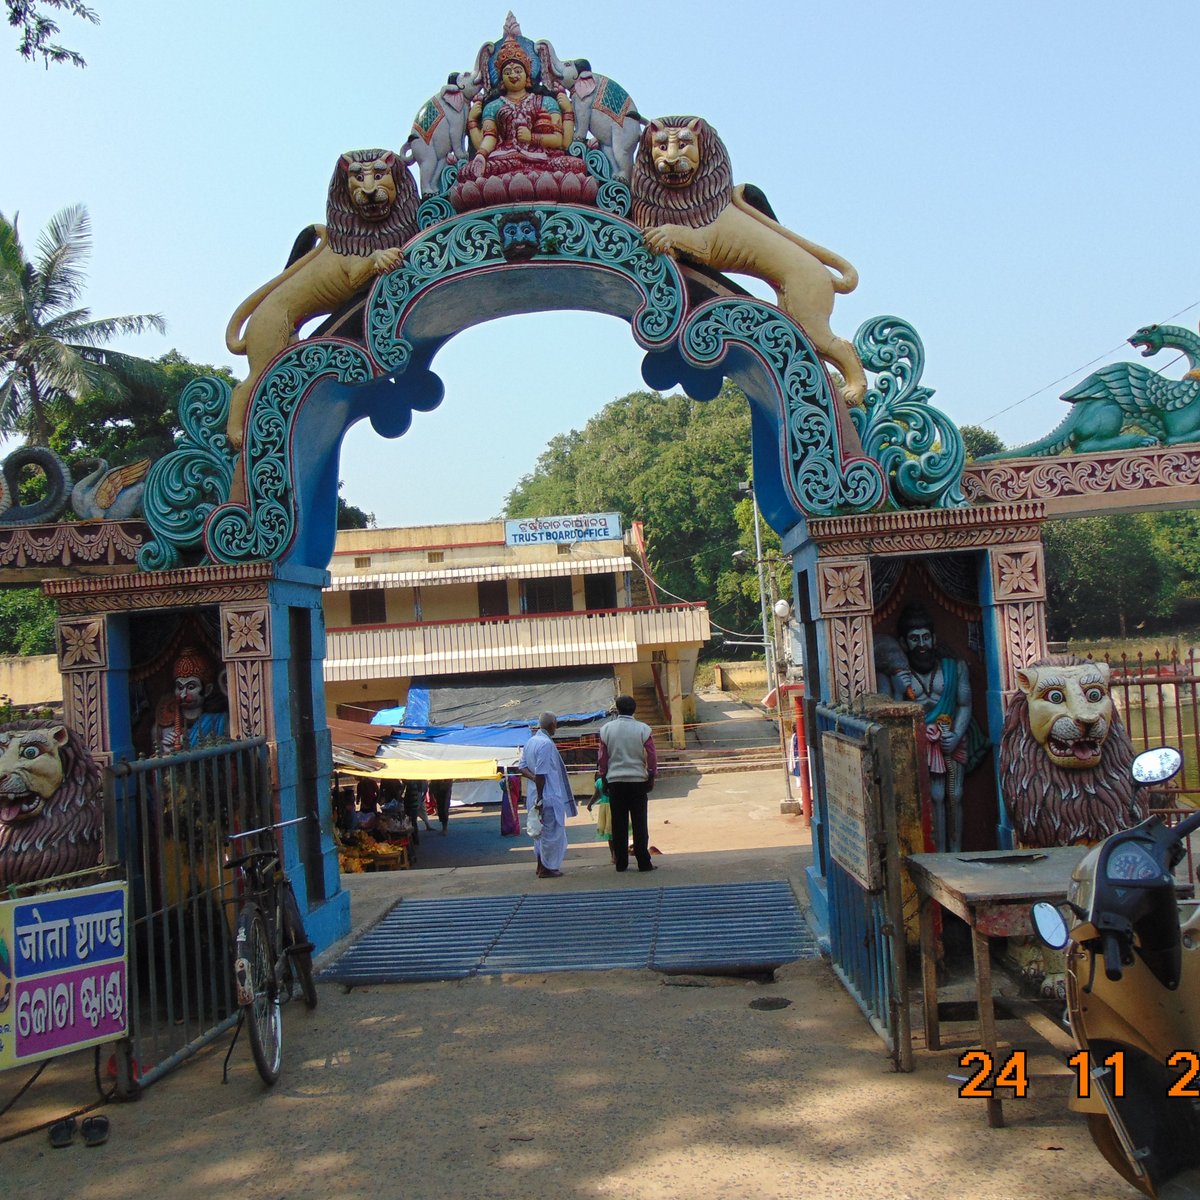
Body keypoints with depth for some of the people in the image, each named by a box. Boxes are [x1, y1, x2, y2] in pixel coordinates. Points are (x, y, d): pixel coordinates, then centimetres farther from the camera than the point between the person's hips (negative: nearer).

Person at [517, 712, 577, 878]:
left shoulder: (531, 741, 9)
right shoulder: (546, 743, -19)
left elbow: (522, 766, 9)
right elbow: (541, 773, -22)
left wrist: (533, 778, -6)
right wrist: (540, 798, -18)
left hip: (538, 796, 9)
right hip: (550, 796, -9)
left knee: (541, 831, 18)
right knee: (551, 832, 0)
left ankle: (541, 865, 27)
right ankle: (547, 869, 6)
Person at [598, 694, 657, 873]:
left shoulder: (606, 729, 0)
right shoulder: (643, 729, -4)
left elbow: (602, 757, 4)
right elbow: (652, 756, -2)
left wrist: (603, 778, 15)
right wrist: (651, 777, 9)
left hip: (615, 781, 1)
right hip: (638, 780, -1)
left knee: (619, 824, 6)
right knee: (640, 824, 3)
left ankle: (621, 863, 9)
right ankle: (643, 863, 2)